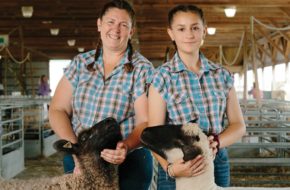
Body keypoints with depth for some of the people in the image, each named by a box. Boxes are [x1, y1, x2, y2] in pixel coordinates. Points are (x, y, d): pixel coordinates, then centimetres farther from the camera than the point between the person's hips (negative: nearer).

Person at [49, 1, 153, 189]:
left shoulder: (142, 68, -6)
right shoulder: (80, 63, 4)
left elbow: (145, 122, -10)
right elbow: (58, 110, 1)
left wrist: (125, 147, -29)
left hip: (127, 162, -2)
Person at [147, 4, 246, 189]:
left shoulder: (222, 75, 3)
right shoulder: (162, 77, -6)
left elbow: (238, 125, 4)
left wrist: (217, 142, -16)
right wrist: (170, 168, -27)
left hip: (218, 164, 3)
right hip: (179, 167, -3)